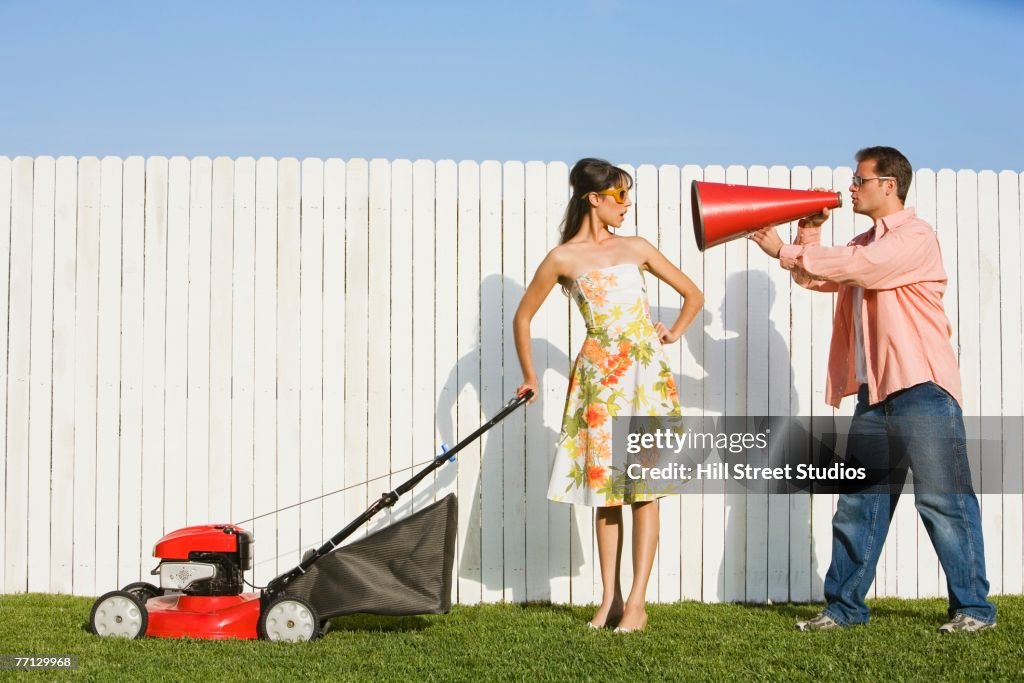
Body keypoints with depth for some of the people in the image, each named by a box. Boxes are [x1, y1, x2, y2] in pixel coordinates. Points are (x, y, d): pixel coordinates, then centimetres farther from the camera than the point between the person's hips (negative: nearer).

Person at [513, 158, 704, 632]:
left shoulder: (636, 249, 9)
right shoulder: (563, 259, 1)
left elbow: (693, 295, 20)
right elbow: (522, 317, 10)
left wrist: (674, 332, 14)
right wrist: (530, 377, 12)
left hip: (646, 371, 2)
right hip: (599, 376, -1)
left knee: (643, 486, -3)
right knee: (605, 487, 3)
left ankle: (636, 603, -3)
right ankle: (609, 600, 11)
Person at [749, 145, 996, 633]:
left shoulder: (915, 236, -8)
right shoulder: (864, 245, 19)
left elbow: (852, 265, -20)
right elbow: (813, 279, 20)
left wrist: (785, 251, -15)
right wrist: (809, 237, 3)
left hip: (922, 390, -8)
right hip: (874, 392, 8)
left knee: (943, 500, -4)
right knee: (859, 502, 8)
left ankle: (974, 607, 4)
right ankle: (845, 606, 13)